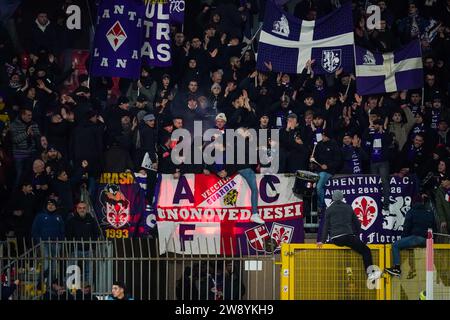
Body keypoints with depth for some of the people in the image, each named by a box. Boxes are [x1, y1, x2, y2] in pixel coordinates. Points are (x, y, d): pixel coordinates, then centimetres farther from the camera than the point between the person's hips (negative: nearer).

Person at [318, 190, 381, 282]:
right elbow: (357, 224, 19)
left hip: (335, 239, 2)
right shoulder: (348, 208, 17)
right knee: (366, 251, -4)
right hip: (348, 237, -2)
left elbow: (326, 226, 11)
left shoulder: (329, 210, 14)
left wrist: (322, 241, 13)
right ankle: (370, 273, -24)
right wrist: (356, 236, 30)